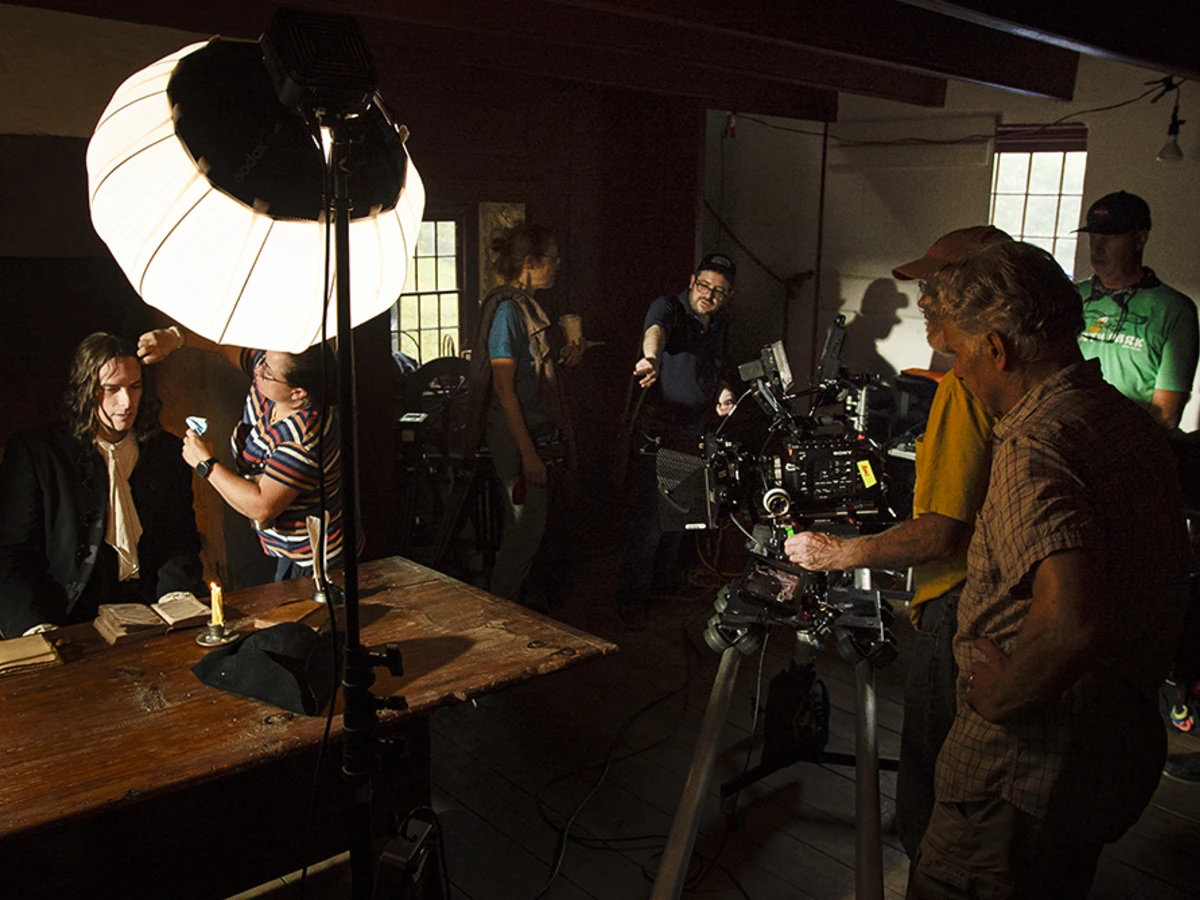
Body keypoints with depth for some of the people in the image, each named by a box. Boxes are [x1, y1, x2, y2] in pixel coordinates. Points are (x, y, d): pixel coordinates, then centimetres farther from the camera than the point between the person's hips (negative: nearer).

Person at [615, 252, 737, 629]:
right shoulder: (669, 307, -14)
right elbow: (655, 330, -38)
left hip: (694, 432, 7)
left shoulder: (720, 324, 10)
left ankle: (666, 580, 34)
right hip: (658, 429, -7)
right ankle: (631, 599, 2)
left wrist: (723, 392, 0)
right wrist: (652, 357, -62)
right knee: (649, 518, -8)